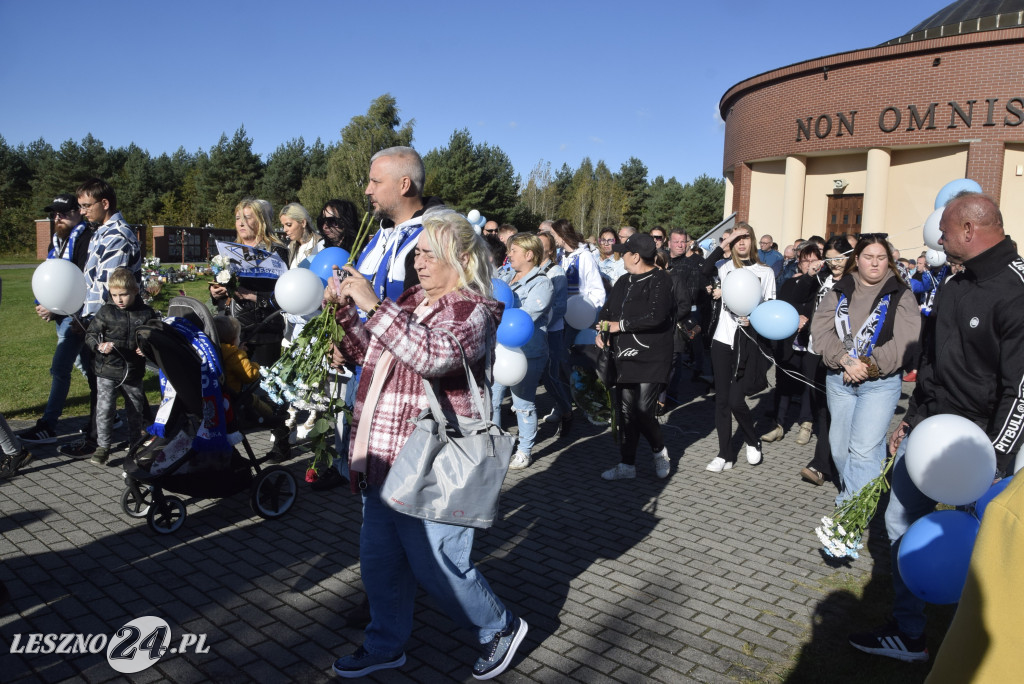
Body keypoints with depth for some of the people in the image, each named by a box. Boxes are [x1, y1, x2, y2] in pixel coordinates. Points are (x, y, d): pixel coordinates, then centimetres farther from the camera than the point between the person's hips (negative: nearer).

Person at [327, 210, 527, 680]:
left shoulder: (475, 310, -11)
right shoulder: (411, 300, 13)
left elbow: (433, 355, -30)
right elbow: (368, 355, 18)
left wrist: (374, 305, -28)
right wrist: (343, 307, 5)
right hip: (384, 458, 8)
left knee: (437, 567, 3)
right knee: (378, 560, 17)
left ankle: (501, 628, 28)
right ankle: (385, 646, 38)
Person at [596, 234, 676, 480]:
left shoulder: (660, 280, -10)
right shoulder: (624, 282, 16)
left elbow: (655, 316, -23)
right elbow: (607, 309, 21)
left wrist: (619, 325, -16)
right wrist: (602, 330, 0)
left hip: (651, 360, -7)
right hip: (624, 359, 7)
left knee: (644, 411, -9)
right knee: (626, 412, 9)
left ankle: (659, 450, 20)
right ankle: (627, 465, 20)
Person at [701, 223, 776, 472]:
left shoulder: (765, 272, 7)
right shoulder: (726, 267, 5)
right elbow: (705, 269, -17)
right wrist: (725, 244, -14)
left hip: (748, 341, -1)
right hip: (723, 339, 2)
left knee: (736, 399, -8)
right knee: (722, 398, 5)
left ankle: (753, 442, 19)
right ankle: (725, 454, 15)